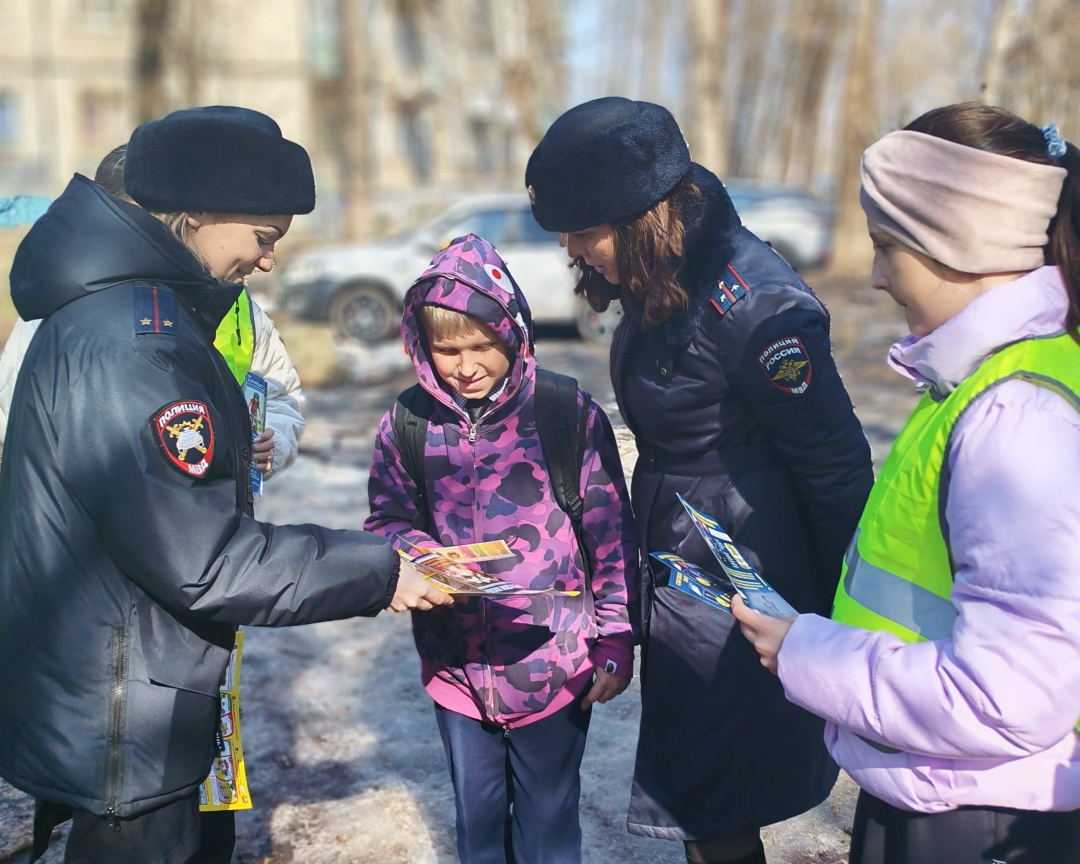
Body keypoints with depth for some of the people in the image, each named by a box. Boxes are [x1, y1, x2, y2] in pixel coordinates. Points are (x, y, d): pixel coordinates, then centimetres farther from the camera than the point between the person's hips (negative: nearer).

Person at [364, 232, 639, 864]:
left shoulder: (570, 414, -10)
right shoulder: (409, 426, -4)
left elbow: (612, 535, -5)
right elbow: (388, 522, 6)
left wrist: (614, 642, -4)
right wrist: (424, 555, -17)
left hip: (555, 664, -2)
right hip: (457, 665, 3)